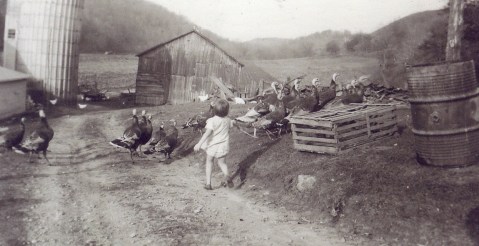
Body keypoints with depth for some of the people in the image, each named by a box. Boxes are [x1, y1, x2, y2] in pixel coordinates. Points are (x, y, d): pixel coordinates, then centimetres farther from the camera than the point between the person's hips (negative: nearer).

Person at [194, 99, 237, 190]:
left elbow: (207, 133, -32)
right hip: (223, 146, 3)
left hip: (212, 146, -3)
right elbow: (232, 124, 21)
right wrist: (234, 122, 46)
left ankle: (208, 183, 16)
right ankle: (227, 175, -11)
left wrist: (199, 143, -36)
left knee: (209, 162, 19)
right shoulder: (227, 120, -3)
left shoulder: (212, 121, -21)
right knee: (222, 163, 20)